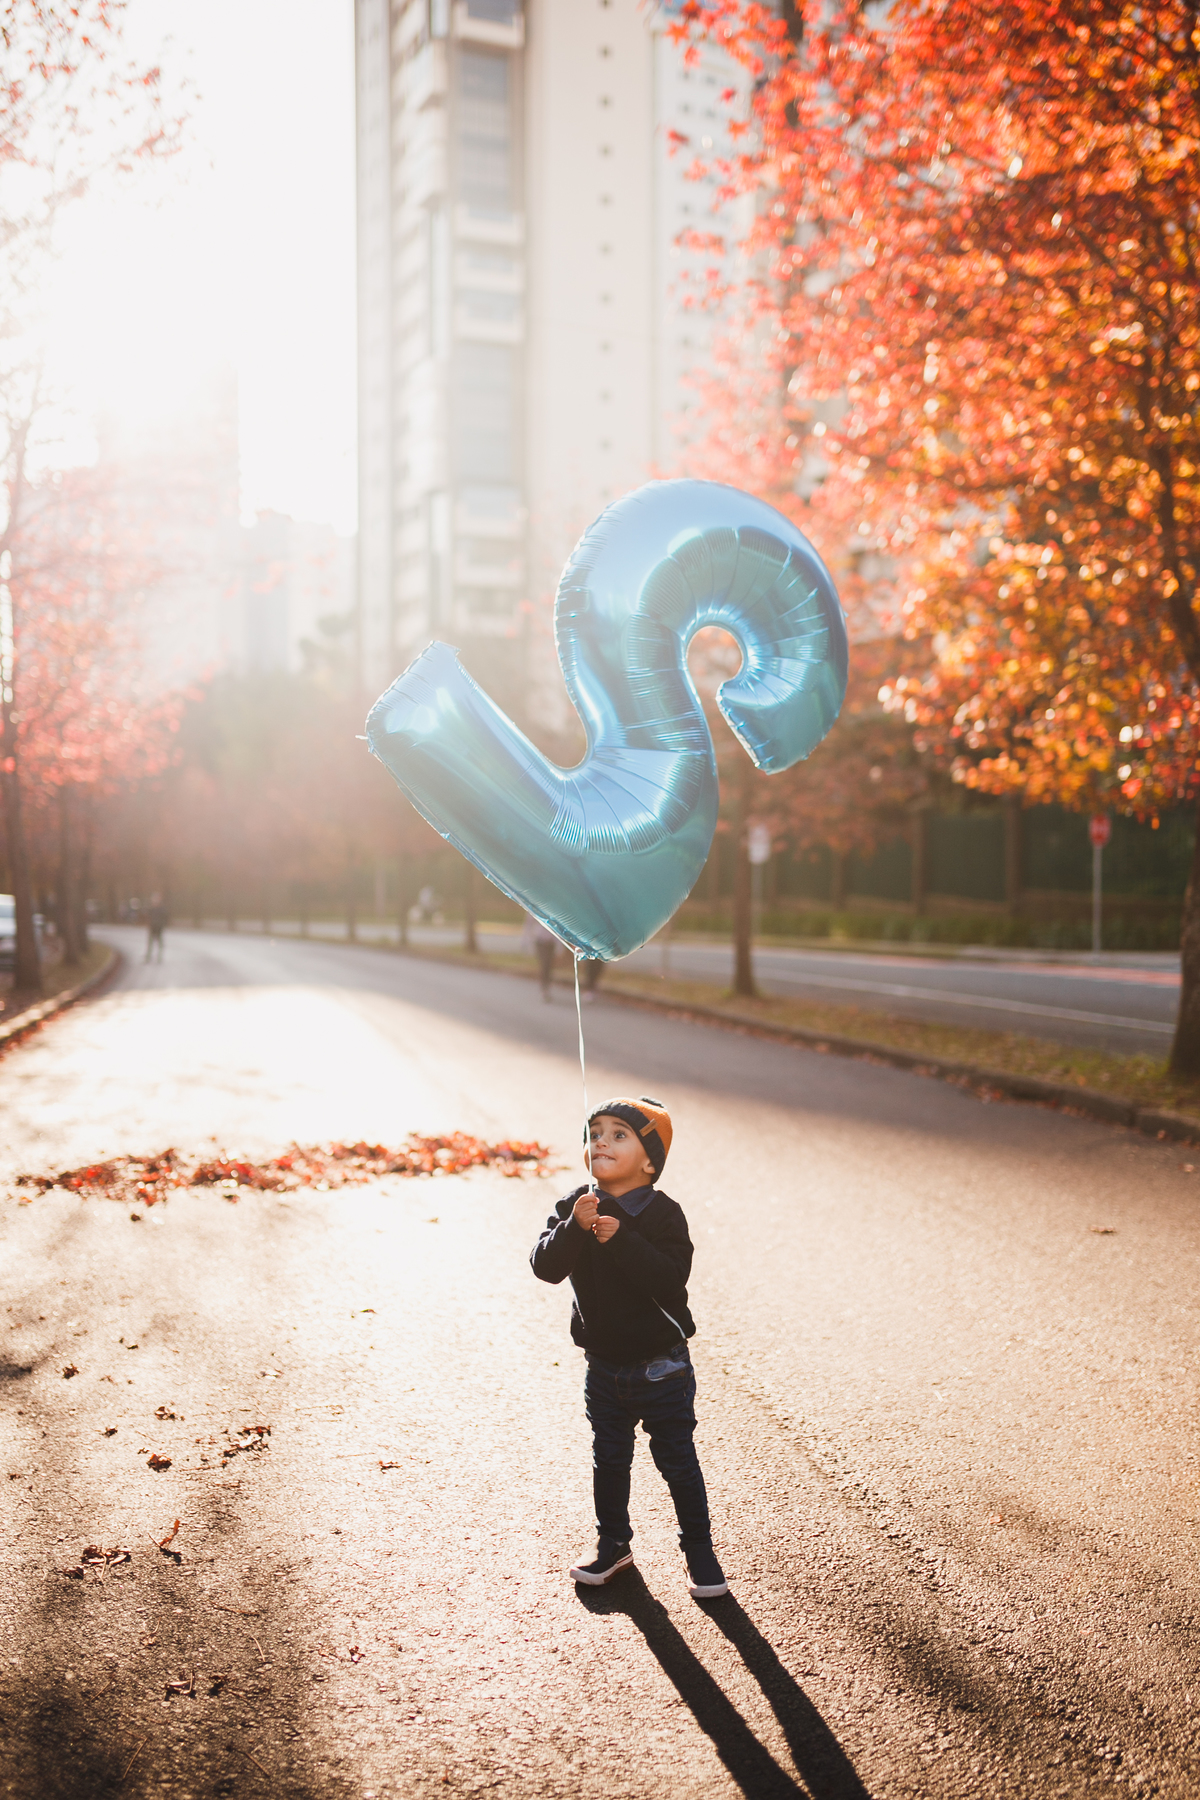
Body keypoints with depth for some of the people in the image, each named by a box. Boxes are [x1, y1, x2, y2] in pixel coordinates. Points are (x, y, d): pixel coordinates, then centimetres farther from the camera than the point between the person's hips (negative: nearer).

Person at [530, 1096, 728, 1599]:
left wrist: (621, 1240, -35)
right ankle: (613, 1546, 35)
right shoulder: (574, 1207, -5)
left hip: (661, 1365, -3)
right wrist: (574, 1228, -34)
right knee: (609, 1460, 17)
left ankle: (698, 1551, 24)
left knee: (678, 1461, 7)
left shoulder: (663, 1214, -15)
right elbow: (545, 1266, -18)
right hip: (604, 1365, 3)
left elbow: (670, 1279, -27)